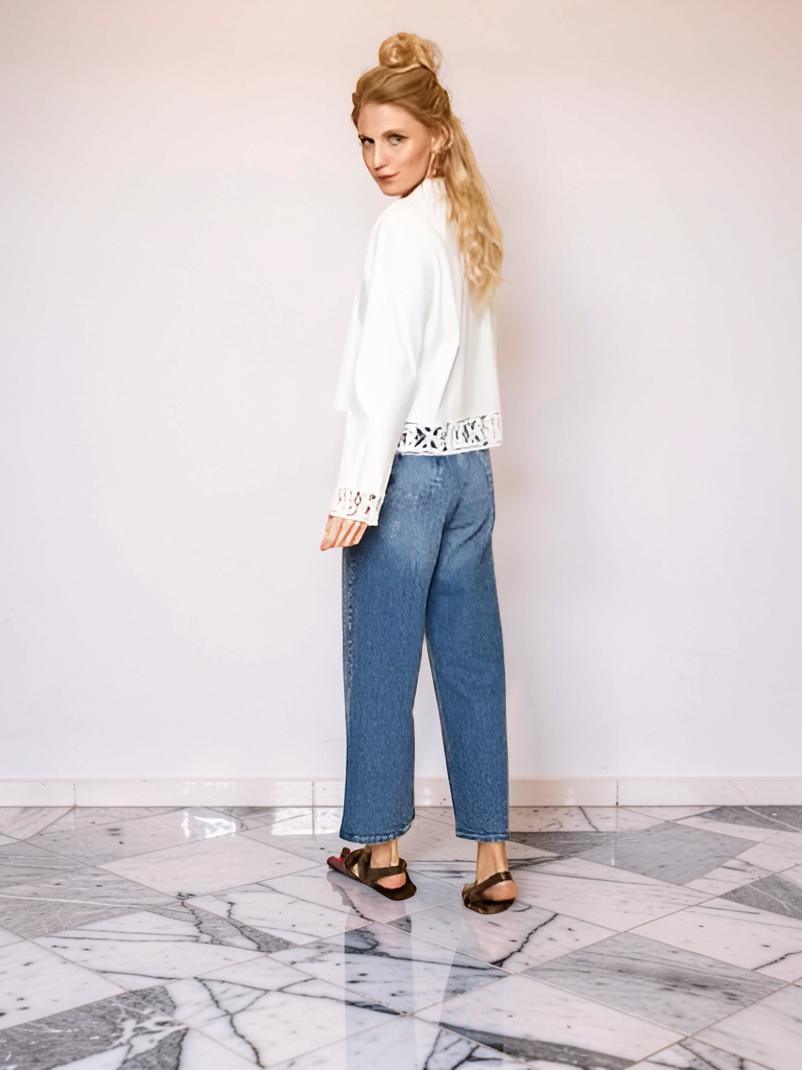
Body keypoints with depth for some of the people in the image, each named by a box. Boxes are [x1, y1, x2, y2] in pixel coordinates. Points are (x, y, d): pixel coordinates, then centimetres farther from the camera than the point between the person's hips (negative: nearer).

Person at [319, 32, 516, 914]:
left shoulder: (403, 227, -12)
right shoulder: (467, 223, 14)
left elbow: (387, 370, -18)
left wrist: (358, 492, -18)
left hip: (408, 471, -8)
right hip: (470, 469, 8)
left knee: (381, 667, 5)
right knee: (471, 663, 8)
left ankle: (381, 851, 20)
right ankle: (491, 859, 14)